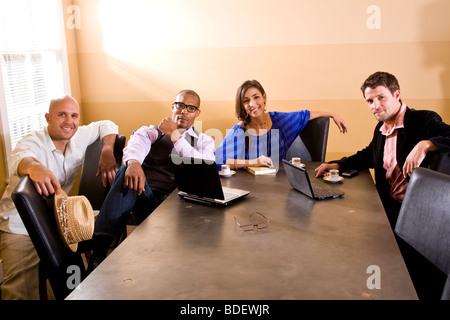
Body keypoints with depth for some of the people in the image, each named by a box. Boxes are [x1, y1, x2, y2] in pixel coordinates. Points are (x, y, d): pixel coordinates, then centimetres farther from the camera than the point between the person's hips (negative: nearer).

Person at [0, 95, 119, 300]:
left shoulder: (78, 137, -2)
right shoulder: (32, 142, -19)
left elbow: (107, 125, 10)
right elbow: (20, 157, -42)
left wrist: (107, 151, -11)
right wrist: (34, 166, -67)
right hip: (20, 228, -6)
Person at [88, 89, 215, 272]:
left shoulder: (205, 142, 22)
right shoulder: (151, 132, 20)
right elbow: (135, 146, -6)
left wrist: (175, 136, -3)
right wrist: (133, 163, -32)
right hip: (147, 197, 0)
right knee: (127, 171, -33)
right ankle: (99, 251, -41)